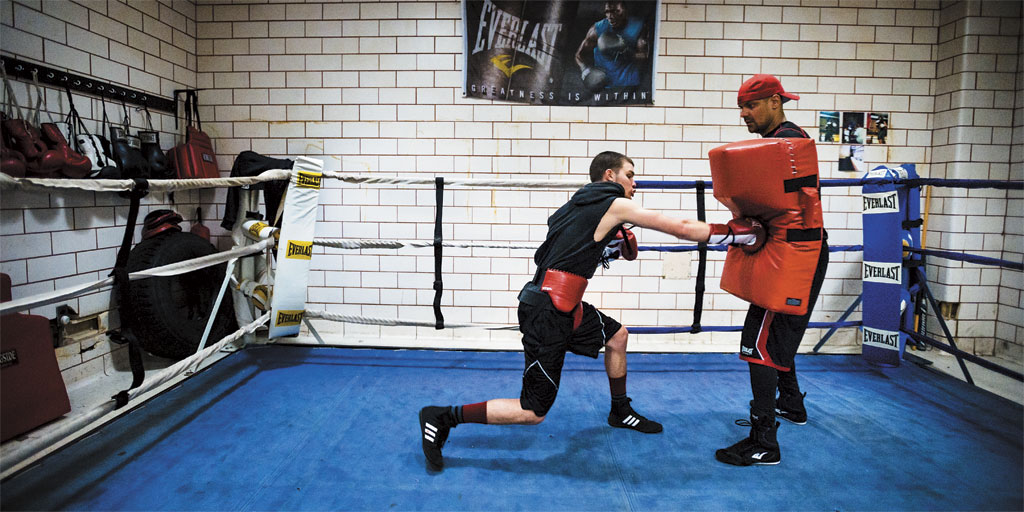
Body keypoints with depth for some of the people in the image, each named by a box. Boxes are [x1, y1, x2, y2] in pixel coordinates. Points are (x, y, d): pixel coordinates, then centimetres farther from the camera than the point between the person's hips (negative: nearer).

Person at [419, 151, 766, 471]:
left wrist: (613, 248, 11)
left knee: (617, 336, 26)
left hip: (563, 307, 10)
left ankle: (620, 412, 44)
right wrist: (733, 233, 3)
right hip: (546, 315, -10)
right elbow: (680, 228, -7)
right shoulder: (616, 205, -8)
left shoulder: (583, 205, 16)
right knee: (533, 412, -3)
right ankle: (442, 417, 2)